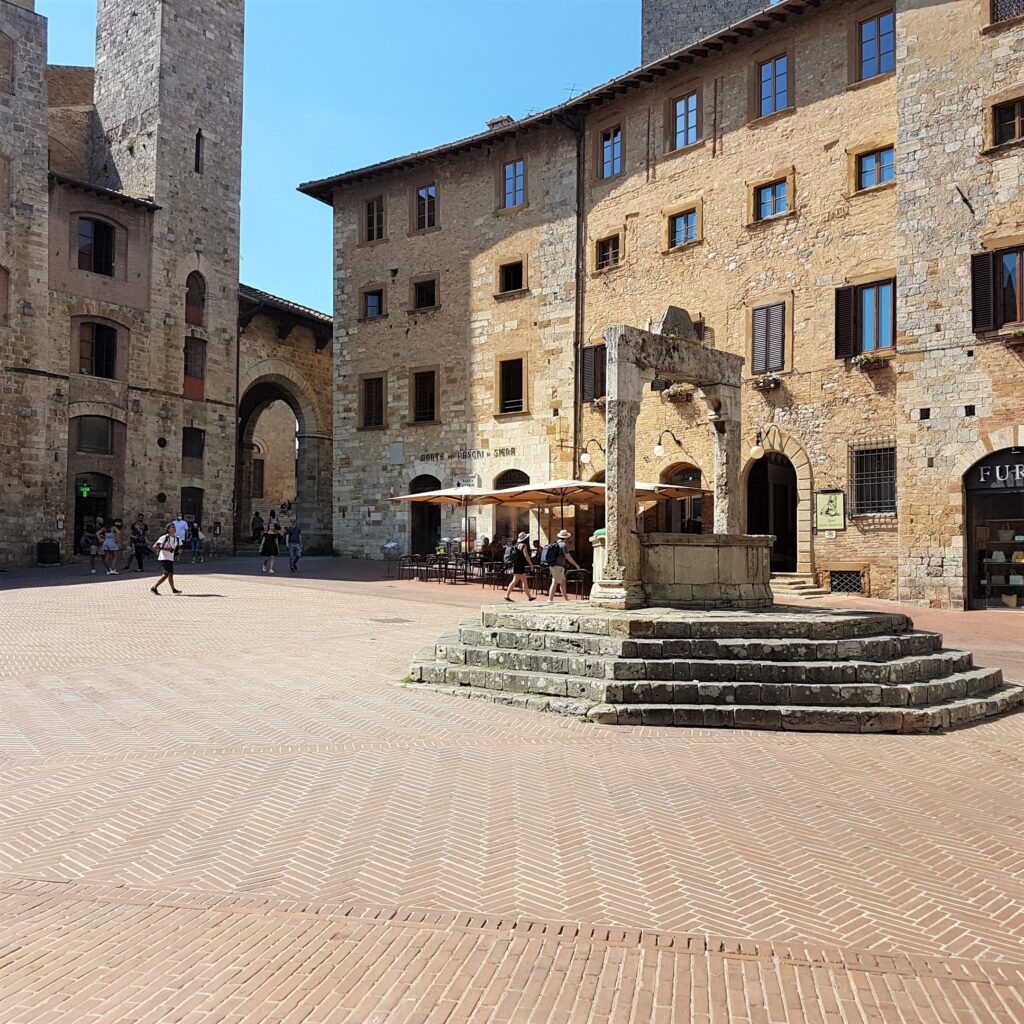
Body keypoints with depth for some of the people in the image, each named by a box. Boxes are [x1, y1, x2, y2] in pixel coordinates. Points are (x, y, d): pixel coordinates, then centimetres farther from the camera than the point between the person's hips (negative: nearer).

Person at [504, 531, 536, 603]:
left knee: (525, 581, 11)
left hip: (515, 565, 9)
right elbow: (526, 556, -19)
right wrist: (531, 564, -12)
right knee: (515, 581, -7)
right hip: (519, 566, -9)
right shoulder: (523, 545, -10)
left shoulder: (516, 545, 15)